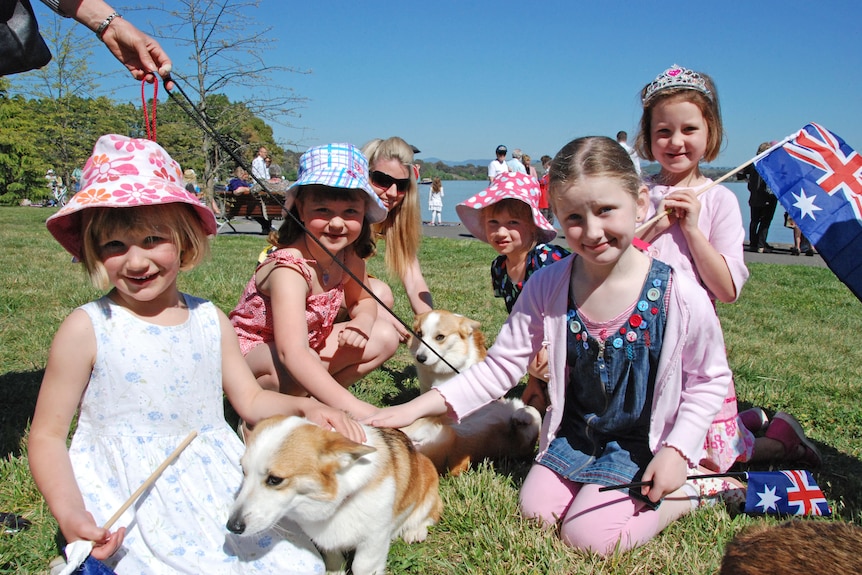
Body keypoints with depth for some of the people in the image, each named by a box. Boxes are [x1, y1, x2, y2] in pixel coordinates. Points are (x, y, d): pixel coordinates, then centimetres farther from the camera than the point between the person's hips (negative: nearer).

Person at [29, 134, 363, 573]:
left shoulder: (210, 319, 0)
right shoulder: (87, 330, -11)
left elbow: (250, 399, 11)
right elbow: (47, 435, -5)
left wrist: (303, 406, -7)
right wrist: (70, 513, -19)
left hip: (217, 484, 4)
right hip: (131, 504, -3)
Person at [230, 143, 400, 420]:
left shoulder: (349, 256, -12)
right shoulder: (290, 268, -34)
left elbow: (363, 300, 8)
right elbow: (291, 353, -46)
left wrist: (362, 321, -18)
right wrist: (350, 405, -56)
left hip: (310, 346, 7)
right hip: (251, 354, -7)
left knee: (385, 337, -4)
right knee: (290, 370, -39)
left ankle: (310, 398, -3)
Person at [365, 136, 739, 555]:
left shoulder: (681, 297, -22)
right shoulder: (547, 287, -15)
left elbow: (710, 380, -6)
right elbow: (501, 366, -11)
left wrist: (677, 450, -17)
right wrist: (421, 406, -20)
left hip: (642, 446, -4)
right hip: (573, 436, 4)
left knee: (589, 536, -11)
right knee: (536, 512, 3)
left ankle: (689, 490, 10)